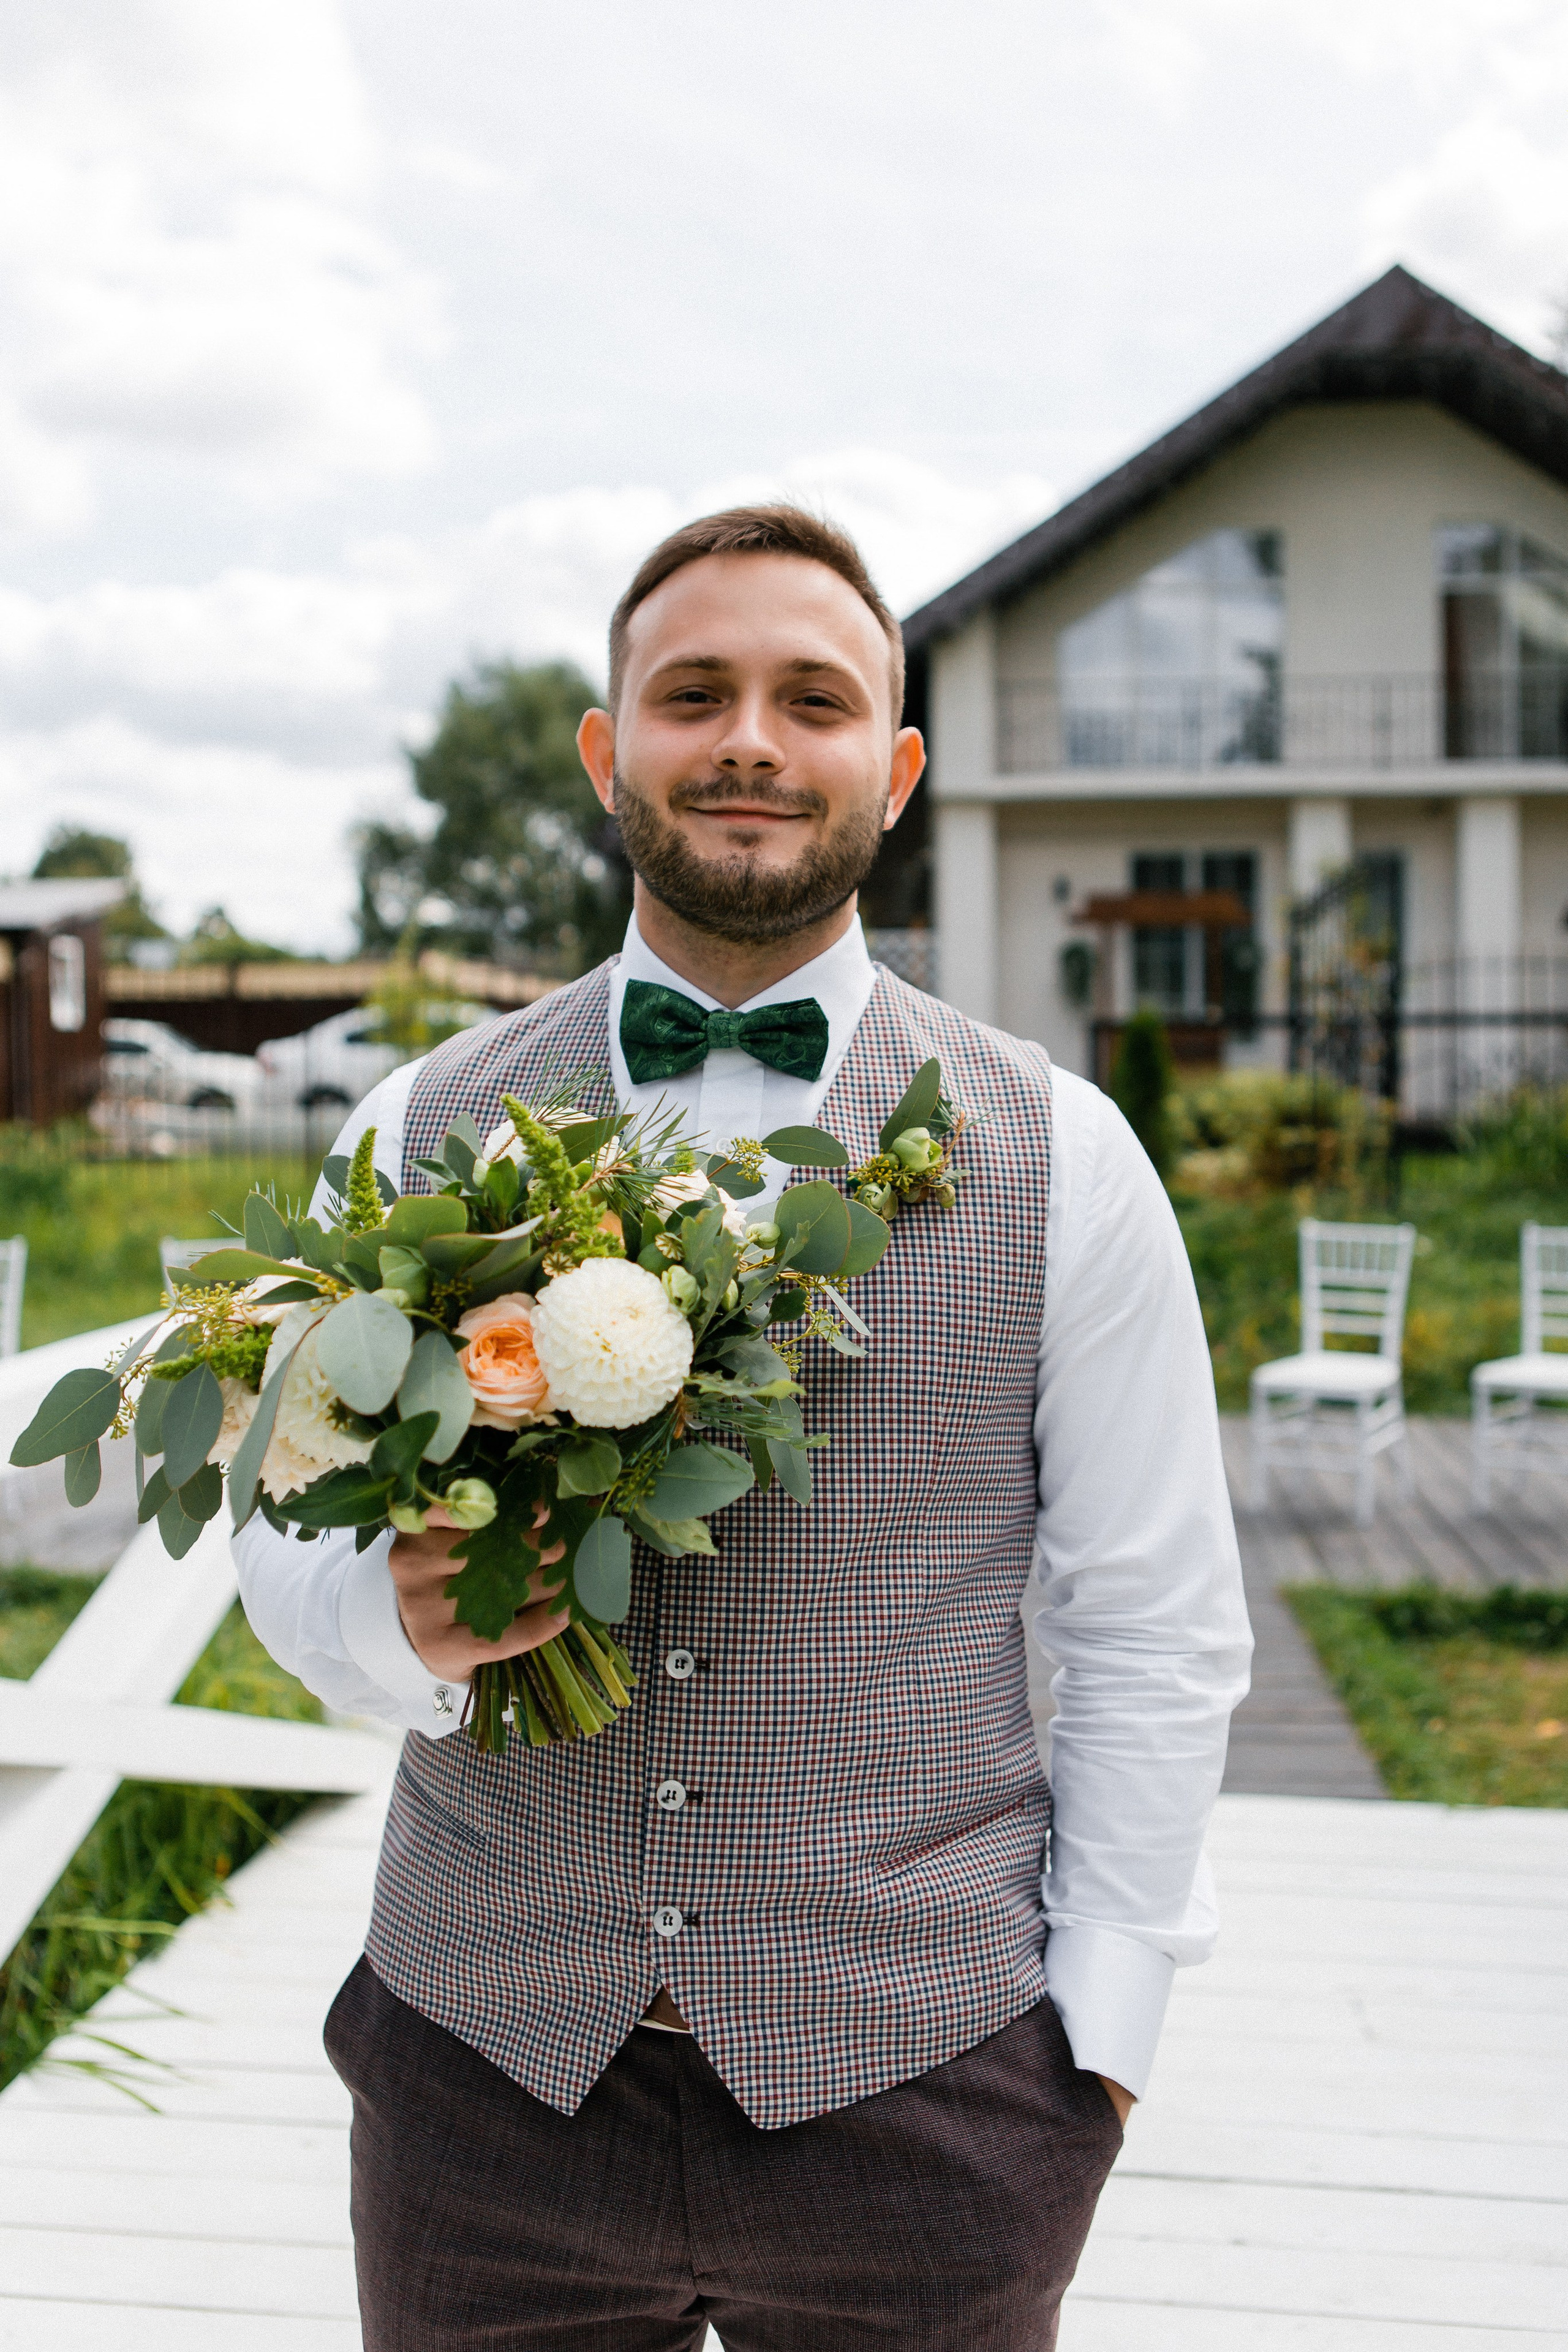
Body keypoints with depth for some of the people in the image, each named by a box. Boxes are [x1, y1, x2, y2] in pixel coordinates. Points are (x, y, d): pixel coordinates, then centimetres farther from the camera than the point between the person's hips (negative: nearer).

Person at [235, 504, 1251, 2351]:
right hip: (489, 2065, 2)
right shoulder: (420, 1133, 2)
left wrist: (1098, 2036, -3)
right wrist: (404, 1620, -17)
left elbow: (1154, 1639, 0)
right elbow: (289, 1539, 5)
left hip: (917, 2092, -1)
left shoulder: (1061, 1162, -3)